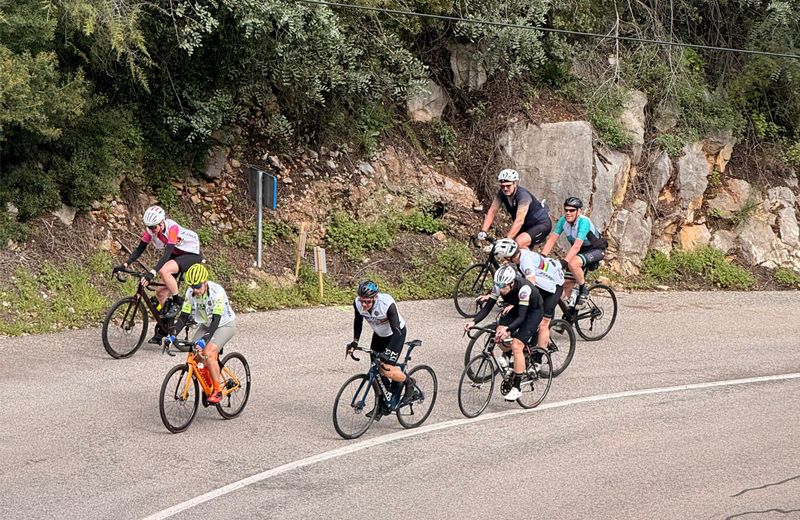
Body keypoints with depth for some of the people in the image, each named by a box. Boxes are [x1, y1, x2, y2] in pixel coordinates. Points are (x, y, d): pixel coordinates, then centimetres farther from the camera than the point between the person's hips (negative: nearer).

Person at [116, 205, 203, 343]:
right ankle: (161, 331, 12)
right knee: (162, 293, 0)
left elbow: (167, 253, -40)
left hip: (191, 255, -7)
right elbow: (140, 249, -6)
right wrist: (125, 264, -20)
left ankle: (177, 302, -13)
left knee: (164, 271, -34)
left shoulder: (172, 228, -31)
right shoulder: (150, 229, -12)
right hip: (176, 255, 7)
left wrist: (152, 272, -50)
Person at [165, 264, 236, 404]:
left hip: (225, 325, -6)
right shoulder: (190, 293, -15)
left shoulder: (217, 291, -31)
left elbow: (216, 320, -37)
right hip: (206, 325, 6)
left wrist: (205, 339, -49)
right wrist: (172, 335, -25)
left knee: (209, 352, -27)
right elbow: (183, 317, -11)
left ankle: (217, 391, -14)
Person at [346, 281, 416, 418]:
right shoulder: (358, 303, -23)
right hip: (379, 334, 5)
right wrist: (355, 341, -13)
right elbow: (358, 322, -1)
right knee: (376, 370, 3)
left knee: (387, 369, -19)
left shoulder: (387, 304, -38)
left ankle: (409, 383, 9)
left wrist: (388, 351, -48)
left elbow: (396, 331, -38)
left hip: (396, 334, -5)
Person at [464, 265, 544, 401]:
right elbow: (488, 307, -17)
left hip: (533, 311, -6)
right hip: (517, 308, 6)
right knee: (499, 335, -19)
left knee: (516, 346, -19)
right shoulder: (499, 286, -21)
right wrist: (474, 322, -32)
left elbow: (521, 317, -38)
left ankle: (516, 389, -11)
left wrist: (508, 329, -54)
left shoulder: (523, 288, -37)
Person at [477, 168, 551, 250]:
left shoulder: (523, 196, -32)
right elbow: (492, 211, -10)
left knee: (519, 243, -30)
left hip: (541, 224, -7)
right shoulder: (502, 193, -11)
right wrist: (483, 231, -23)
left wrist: (507, 239, -48)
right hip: (527, 225, 7)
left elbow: (519, 221, -40)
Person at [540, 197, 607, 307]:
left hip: (596, 250, -6)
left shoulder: (584, 222, -31)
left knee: (573, 263, -33)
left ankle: (583, 289, -13)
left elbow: (577, 246, -40)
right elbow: (551, 239, -16)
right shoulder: (563, 220, -13)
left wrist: (564, 262, -49)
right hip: (581, 251, 6)